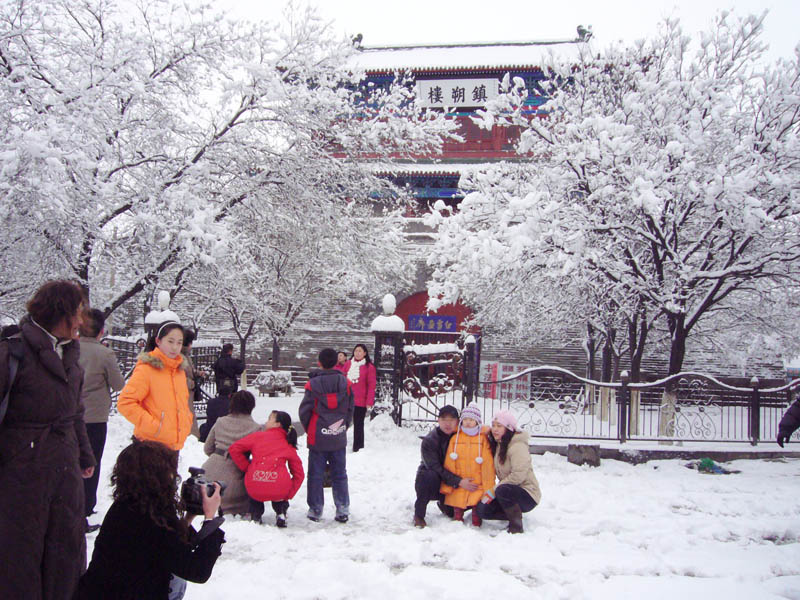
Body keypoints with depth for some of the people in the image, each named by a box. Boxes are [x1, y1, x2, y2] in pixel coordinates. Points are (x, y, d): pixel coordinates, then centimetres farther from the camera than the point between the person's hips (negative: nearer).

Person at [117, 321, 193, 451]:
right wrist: (153, 426, -20)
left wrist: (186, 424, 8)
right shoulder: (147, 368, -12)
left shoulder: (179, 370, 10)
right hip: (151, 444, -7)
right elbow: (125, 402, -18)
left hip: (175, 444, 7)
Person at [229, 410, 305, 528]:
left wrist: (247, 468, 13)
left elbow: (234, 449, 6)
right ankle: (281, 513, 21)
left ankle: (255, 515, 27)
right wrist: (288, 495, 15)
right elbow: (299, 474, 10)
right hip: (279, 492, 1)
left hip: (255, 491, -1)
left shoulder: (258, 436, 10)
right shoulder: (289, 446, 13)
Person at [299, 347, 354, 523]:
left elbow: (304, 410, -6)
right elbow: (350, 409, 4)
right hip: (339, 439, 2)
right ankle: (343, 510, 12)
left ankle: (315, 510, 12)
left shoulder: (313, 383, -10)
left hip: (318, 438, -2)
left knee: (316, 475, 8)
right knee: (339, 474, 12)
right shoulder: (345, 383, -2)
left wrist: (309, 429, 10)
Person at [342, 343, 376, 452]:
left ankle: (357, 447, 14)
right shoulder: (347, 364, 6)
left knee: (358, 425, 6)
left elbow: (371, 386, -6)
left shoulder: (369, 367, -5)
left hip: (360, 402, -3)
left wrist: (369, 401, -10)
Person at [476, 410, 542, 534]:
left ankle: (516, 527, -19)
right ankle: (516, 515, 5)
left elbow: (518, 475, -26)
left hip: (528, 495, -8)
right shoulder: (497, 445, 10)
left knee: (502, 490, -37)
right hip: (508, 493, 8)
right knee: (482, 510, -13)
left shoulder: (518, 446, -18)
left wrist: (494, 490, -22)